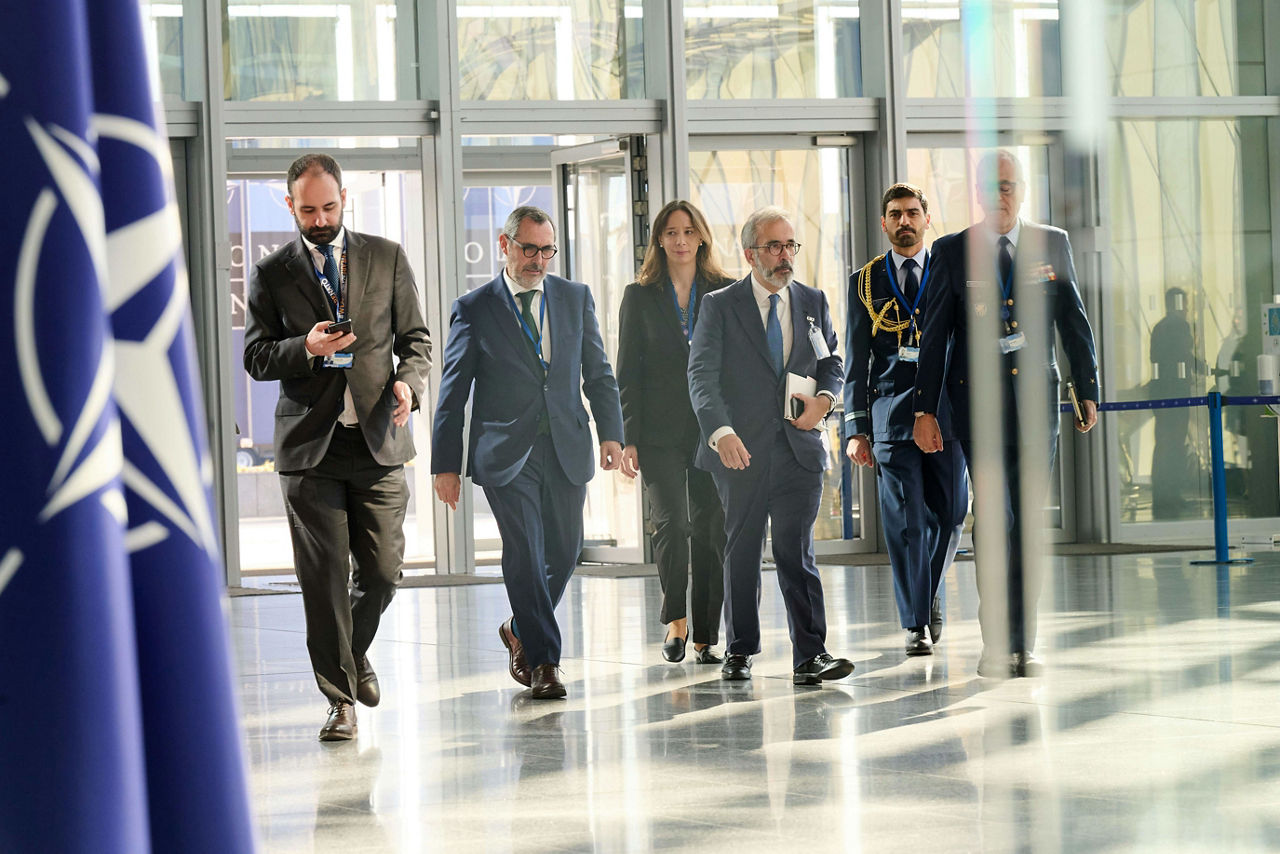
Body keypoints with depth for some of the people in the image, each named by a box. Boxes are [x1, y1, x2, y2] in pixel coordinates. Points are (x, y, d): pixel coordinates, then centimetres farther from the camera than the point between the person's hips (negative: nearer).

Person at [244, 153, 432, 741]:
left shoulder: (387, 258, 9)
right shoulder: (271, 274, 6)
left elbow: (416, 336, 11)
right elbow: (255, 358, 5)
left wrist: (409, 380, -9)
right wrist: (305, 349, -14)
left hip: (378, 440, 1)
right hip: (310, 447, -1)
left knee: (382, 572, 1)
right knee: (323, 578, -3)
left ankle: (354, 651, 32)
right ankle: (340, 698, 7)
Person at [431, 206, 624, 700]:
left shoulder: (576, 298, 11)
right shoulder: (473, 309, 2)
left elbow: (598, 372, 12)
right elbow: (453, 393, 3)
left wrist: (610, 432, -1)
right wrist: (446, 463, 0)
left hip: (566, 450, 4)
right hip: (506, 453, -3)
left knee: (564, 552, 7)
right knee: (524, 552, -11)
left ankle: (522, 632, 32)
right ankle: (542, 661, -4)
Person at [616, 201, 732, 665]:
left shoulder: (726, 294, 8)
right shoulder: (639, 297, 7)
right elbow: (628, 373, 4)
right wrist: (628, 438, -4)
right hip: (661, 431, -1)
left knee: (710, 530, 0)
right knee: (672, 523, -14)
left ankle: (705, 637, 7)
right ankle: (675, 619, 6)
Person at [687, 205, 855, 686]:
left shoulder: (813, 302, 12)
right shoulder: (720, 306, 0)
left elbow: (831, 364, 20)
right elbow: (702, 376, -10)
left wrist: (825, 398, -3)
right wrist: (721, 431, -26)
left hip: (798, 447, 1)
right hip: (741, 449, -1)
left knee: (797, 551, -5)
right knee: (741, 552, 8)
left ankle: (810, 656, -6)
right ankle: (739, 651, 21)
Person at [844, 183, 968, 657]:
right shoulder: (865, 281, 10)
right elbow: (856, 361, 9)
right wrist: (856, 428, 1)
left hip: (947, 409, 1)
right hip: (891, 412, -1)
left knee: (949, 515, 3)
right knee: (904, 520, -4)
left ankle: (929, 589, 30)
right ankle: (916, 623, 1)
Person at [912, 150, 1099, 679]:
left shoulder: (1052, 245, 8)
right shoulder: (953, 251, 3)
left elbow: (1075, 322, 11)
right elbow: (934, 335, 3)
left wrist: (1088, 391, 8)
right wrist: (925, 410, -1)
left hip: (1036, 397, 2)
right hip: (977, 398, -2)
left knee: (1028, 520, 3)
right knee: (995, 517, -10)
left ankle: (1021, 643, 9)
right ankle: (996, 642, -3)